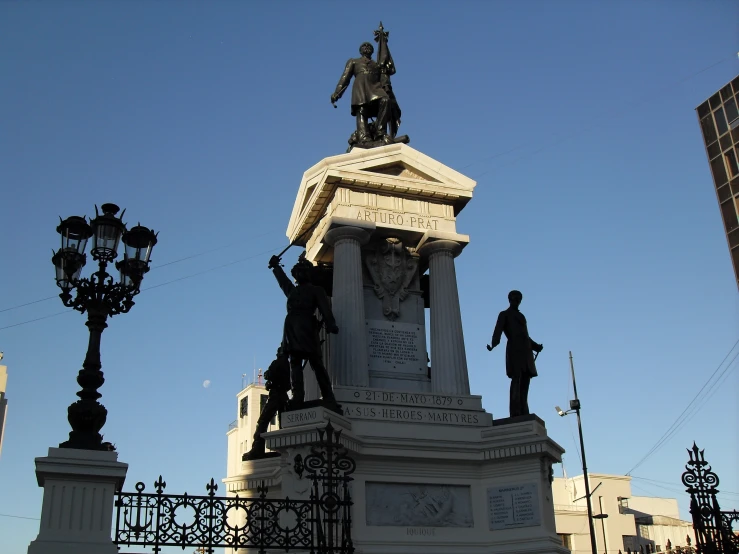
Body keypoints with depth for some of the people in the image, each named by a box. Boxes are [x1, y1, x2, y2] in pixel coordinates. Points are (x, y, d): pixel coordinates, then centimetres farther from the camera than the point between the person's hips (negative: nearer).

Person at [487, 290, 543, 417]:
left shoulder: (521, 316, 28)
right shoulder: (504, 314, 8)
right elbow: (498, 330, -9)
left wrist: (536, 346, 40)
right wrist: (494, 344, -27)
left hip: (526, 351, 7)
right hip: (514, 350, -7)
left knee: (525, 382, 0)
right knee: (516, 379, -18)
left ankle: (524, 414, -3)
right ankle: (515, 413, -24)